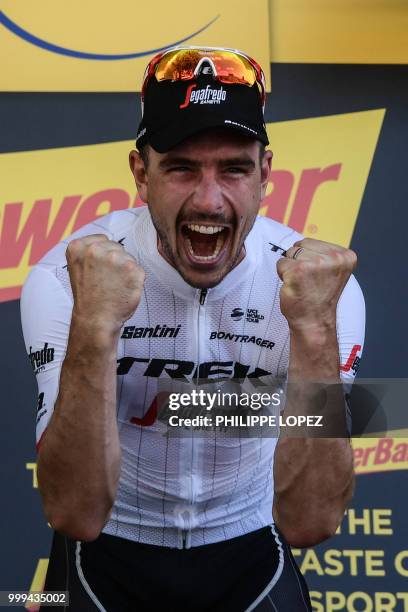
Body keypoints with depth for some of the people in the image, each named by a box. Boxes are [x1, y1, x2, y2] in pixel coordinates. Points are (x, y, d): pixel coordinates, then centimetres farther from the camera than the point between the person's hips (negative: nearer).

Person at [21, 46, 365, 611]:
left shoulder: (325, 285, -16)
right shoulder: (63, 277, -18)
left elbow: (309, 524, -22)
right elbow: (76, 516, -25)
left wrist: (316, 329, -32)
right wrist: (92, 327, -37)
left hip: (249, 550, 0)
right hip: (109, 551, 1)